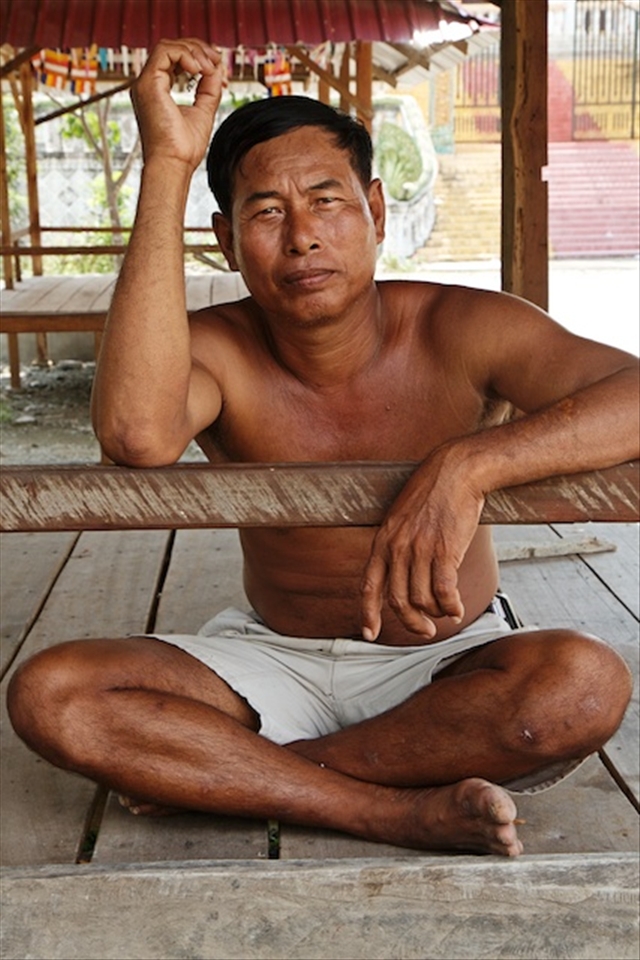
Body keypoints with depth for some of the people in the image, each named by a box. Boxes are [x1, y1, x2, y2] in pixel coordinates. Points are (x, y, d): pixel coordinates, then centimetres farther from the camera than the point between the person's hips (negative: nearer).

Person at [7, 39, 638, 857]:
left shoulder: (460, 333, -15)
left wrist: (466, 466, -46)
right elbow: (137, 435, -38)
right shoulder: (218, 352, -13)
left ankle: (219, 771, -18)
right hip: (272, 661, 1)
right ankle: (400, 811, -22)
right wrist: (167, 167, -33)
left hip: (441, 665, -1)